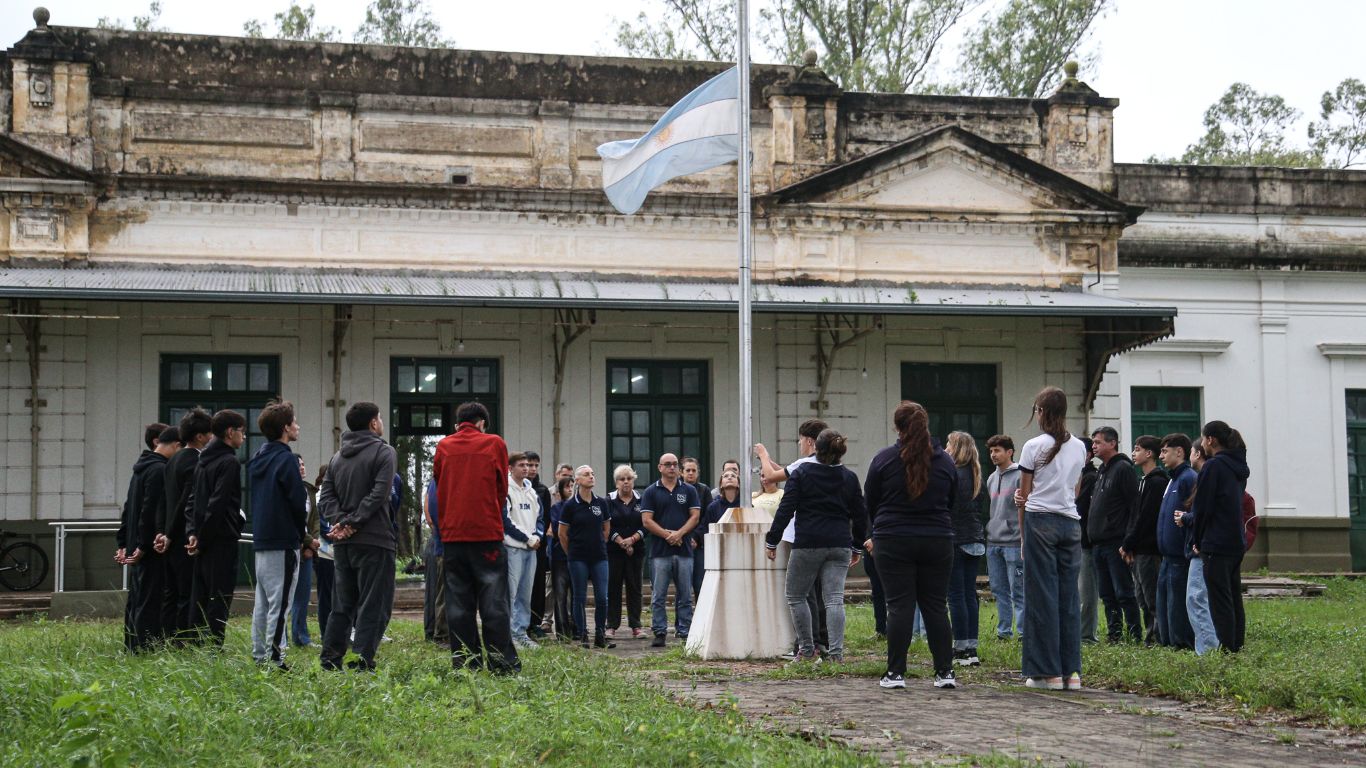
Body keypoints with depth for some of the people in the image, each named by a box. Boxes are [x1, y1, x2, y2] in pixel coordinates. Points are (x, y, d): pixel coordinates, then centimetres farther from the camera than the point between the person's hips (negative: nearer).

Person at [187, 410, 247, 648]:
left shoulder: (203, 461, 16)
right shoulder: (229, 462, -12)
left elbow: (192, 500, 12)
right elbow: (218, 505, -18)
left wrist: (192, 532, 3)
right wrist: (202, 538, -12)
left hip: (204, 542, 8)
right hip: (222, 539, -8)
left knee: (202, 598, 11)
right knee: (220, 599, -6)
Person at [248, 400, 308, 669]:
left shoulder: (257, 459, 13)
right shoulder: (286, 459, -13)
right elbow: (299, 501, -15)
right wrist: (303, 532, 2)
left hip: (260, 539, 9)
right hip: (283, 540, -9)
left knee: (262, 602, 13)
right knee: (280, 602, -7)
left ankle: (259, 656, 16)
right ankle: (274, 657, -9)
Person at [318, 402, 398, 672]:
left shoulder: (337, 458, 15)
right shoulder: (384, 452, -5)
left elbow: (325, 498, 5)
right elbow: (378, 495, -17)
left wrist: (340, 520, -8)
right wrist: (352, 522, -14)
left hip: (342, 544, 7)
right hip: (374, 540, -7)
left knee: (342, 606, 14)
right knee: (373, 607, -3)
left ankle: (329, 663, 13)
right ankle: (362, 666, -8)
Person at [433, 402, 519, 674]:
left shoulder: (443, 446, 8)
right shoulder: (494, 443, 2)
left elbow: (439, 488, 15)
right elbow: (501, 488, 8)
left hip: (452, 533, 3)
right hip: (487, 532, -3)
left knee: (458, 603, 7)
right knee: (493, 601, -1)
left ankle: (464, 662, 5)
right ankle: (502, 664, -4)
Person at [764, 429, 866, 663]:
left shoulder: (801, 473, -2)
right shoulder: (849, 478, 9)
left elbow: (786, 509, -6)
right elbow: (860, 514, 14)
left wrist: (772, 540, 0)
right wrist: (857, 546, 24)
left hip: (807, 544, -3)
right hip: (840, 545, 3)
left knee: (796, 597, 10)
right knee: (834, 599, 1)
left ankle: (807, 650, 8)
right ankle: (836, 652, -9)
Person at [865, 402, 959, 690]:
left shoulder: (883, 459, -5)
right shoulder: (945, 460, 4)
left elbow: (869, 502, 4)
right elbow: (952, 502, 15)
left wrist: (878, 532, 21)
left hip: (894, 543, -2)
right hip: (938, 542, 3)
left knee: (899, 607, -1)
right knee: (936, 606, 7)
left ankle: (895, 673, -2)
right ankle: (945, 672, 7)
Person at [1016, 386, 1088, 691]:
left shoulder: (1034, 446, -6)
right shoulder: (1079, 447, 10)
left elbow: (1023, 496, -2)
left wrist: (1022, 533, 9)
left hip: (1040, 521, -5)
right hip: (1071, 521, 5)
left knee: (1043, 596, 0)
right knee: (1069, 596, 7)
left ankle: (1049, 672, 0)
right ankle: (1072, 671, 7)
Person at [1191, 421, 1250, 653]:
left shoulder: (1213, 466, -12)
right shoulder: (1238, 466, 13)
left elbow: (1203, 508, -12)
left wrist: (1198, 540, 0)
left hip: (1216, 544, -9)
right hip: (1237, 542, 9)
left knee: (1220, 601, -6)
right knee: (1234, 599, 12)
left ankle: (1226, 649, -8)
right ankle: (1237, 647, 14)